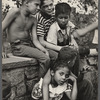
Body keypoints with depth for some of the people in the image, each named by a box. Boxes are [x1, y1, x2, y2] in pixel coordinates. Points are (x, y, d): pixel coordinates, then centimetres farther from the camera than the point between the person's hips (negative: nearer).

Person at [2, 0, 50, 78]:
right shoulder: (15, 12, -10)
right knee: (45, 59, -23)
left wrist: (44, 50, -15)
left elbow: (35, 40, 3)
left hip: (30, 44, 7)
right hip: (18, 46, -7)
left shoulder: (33, 20, 8)